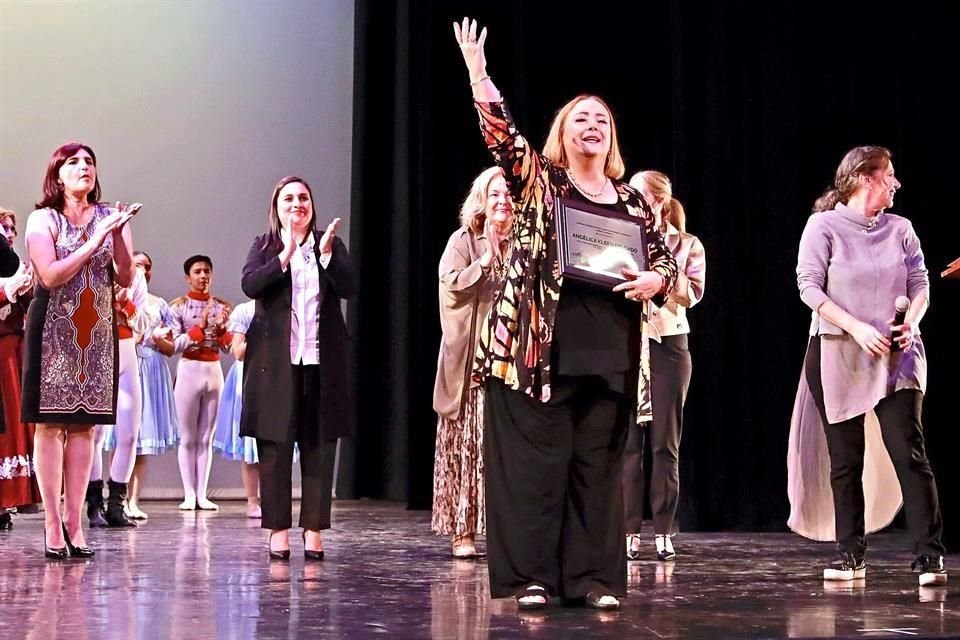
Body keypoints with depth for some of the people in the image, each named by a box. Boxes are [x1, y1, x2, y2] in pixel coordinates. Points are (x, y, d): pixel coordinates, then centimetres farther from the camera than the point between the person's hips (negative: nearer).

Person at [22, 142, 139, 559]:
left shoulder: (110, 218, 9)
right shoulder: (43, 219, 0)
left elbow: (125, 279, 3)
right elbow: (50, 275, -13)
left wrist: (118, 236, -11)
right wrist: (95, 241, -16)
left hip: (98, 332, 3)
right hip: (54, 331, -3)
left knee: (84, 425, 2)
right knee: (50, 423, -4)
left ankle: (74, 521, 5)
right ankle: (53, 524, -1)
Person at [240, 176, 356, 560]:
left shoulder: (331, 244, 12)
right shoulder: (264, 246, 9)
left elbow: (349, 287, -2)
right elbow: (249, 285, -8)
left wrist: (326, 253, -15)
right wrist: (285, 254, -18)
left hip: (322, 361, 1)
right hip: (275, 361, -1)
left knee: (319, 446, 2)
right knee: (275, 447, -1)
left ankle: (314, 529, 7)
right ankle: (278, 530, 5)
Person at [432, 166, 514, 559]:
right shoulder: (463, 241, 4)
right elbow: (450, 283, -9)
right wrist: (485, 262, -15)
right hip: (471, 360, -2)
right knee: (467, 444, -2)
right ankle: (462, 530, 1)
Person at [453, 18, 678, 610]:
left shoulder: (632, 200, 16)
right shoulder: (539, 182, 6)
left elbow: (667, 258, 19)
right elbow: (503, 137, -8)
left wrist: (656, 279, -3)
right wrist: (479, 76, -18)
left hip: (610, 354, 3)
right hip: (542, 346, -3)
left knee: (598, 465, 5)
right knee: (536, 460, -3)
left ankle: (594, 576, 11)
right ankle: (531, 576, 2)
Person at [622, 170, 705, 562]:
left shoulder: (686, 244, 7)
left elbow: (692, 295, -4)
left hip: (668, 345, -1)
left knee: (665, 443, 0)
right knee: (628, 442, -3)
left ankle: (663, 533, 3)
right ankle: (630, 532, -1)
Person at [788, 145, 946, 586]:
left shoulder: (900, 229, 10)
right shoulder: (824, 226, -1)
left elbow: (920, 284, 11)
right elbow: (809, 287, -7)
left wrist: (912, 322, -10)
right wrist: (857, 328, -16)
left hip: (896, 355, 2)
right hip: (837, 354, -2)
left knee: (910, 452, -10)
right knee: (845, 459, 3)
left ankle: (929, 556, -11)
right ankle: (850, 554, 13)